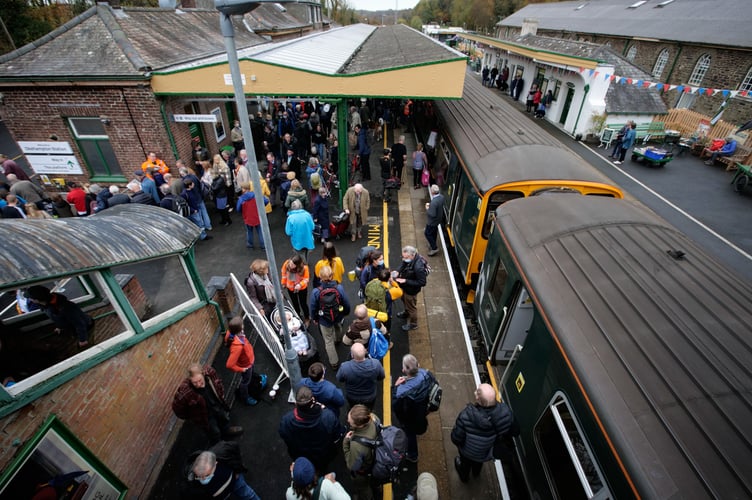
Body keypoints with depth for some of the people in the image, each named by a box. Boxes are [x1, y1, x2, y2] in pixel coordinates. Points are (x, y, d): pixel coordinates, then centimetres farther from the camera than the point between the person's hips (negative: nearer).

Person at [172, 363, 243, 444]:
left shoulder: (209, 371, -31)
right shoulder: (185, 391, -41)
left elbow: (218, 382, -6)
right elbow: (177, 408, -21)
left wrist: (221, 395, 4)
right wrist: (189, 418, -8)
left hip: (217, 404, 4)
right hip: (204, 415, -3)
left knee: (224, 417, 31)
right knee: (215, 433, 20)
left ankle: (226, 430, 64)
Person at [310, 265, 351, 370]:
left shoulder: (316, 292, -29)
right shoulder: (339, 288, -27)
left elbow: (313, 307, -13)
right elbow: (346, 303, -12)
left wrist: (315, 318, 8)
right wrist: (346, 312, 10)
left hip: (324, 320, -2)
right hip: (338, 317, 3)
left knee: (328, 341, 18)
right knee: (338, 326, 38)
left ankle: (334, 362, 32)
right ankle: (338, 339, 70)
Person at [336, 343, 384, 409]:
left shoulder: (345, 367, -38)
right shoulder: (376, 364, -35)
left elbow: (339, 379, -14)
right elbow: (382, 377, -13)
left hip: (352, 398, 0)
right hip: (370, 397, 0)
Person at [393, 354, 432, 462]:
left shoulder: (404, 392, -46)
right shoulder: (424, 374, -31)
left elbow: (395, 406, -27)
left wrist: (396, 386, -29)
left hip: (410, 418, -4)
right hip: (422, 411, 5)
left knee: (410, 433, 27)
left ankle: (412, 455, 54)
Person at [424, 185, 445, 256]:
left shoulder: (434, 202, -37)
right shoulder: (441, 197, -10)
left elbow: (432, 214, -31)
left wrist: (427, 209, -16)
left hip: (432, 221, -8)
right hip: (438, 219, 8)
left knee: (427, 233, 12)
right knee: (434, 232, 26)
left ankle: (434, 248, 20)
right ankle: (433, 244, 45)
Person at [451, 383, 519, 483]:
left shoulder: (466, 416, -45)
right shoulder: (505, 412, -37)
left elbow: (456, 439, -28)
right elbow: (511, 432, -14)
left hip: (468, 452, -3)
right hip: (490, 452, 3)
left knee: (466, 462, 35)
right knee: (479, 462, 40)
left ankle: (464, 476, 66)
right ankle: (476, 472, 71)